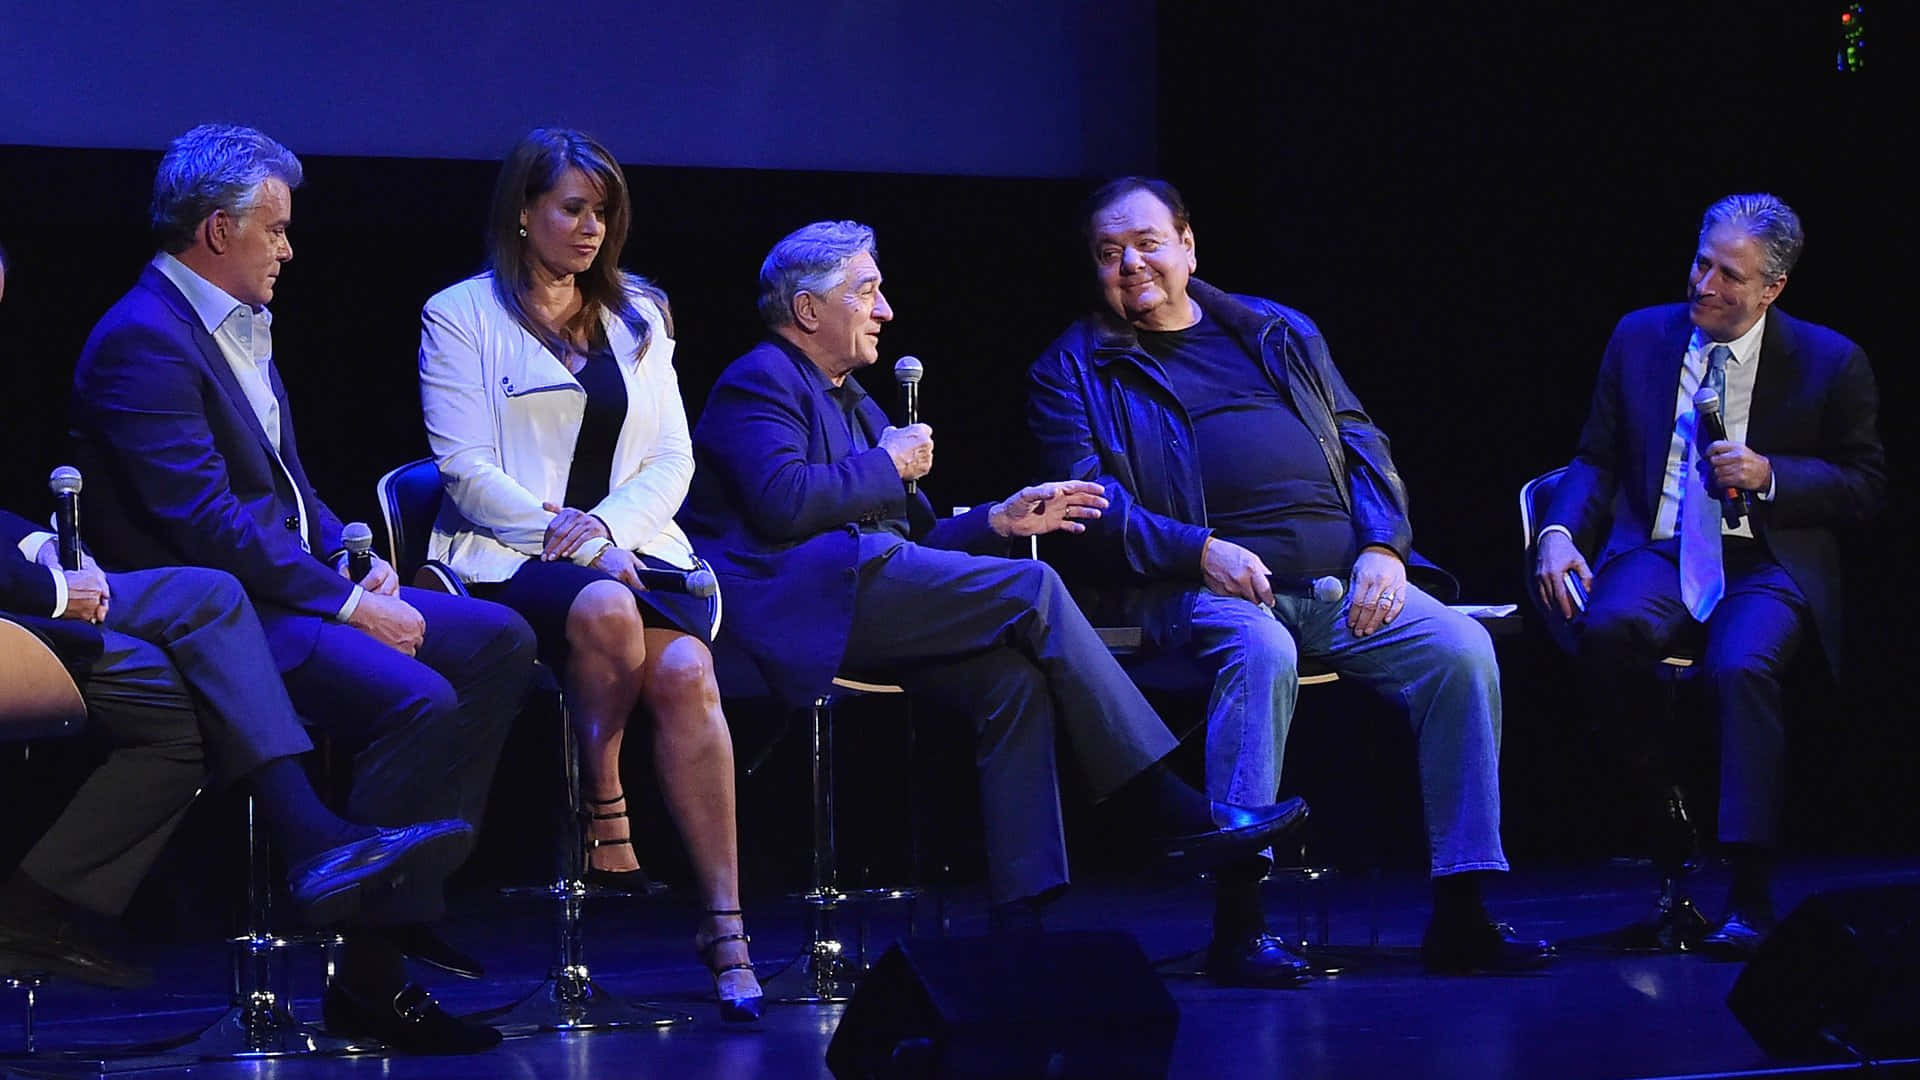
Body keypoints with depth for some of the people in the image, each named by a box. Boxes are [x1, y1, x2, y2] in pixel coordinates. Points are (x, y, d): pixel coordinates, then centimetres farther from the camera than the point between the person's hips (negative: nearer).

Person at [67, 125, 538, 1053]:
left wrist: (353, 558, 4)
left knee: (497, 640, 3)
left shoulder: (238, 327, 18)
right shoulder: (141, 341, -15)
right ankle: (367, 975, -23)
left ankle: (411, 889, 1)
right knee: (415, 699, -29)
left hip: (291, 586, 10)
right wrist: (346, 603, -20)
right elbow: (206, 521, -22)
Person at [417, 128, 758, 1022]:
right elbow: (467, 470, -3)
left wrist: (607, 524, -7)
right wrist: (565, 538, -15)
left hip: (628, 549, 3)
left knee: (684, 670, -29)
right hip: (509, 559, -3)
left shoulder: (636, 317, 21)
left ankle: (724, 925, -32)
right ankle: (607, 821, -22)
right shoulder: (461, 316, 7)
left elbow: (672, 459, 14)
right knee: (605, 609, -39)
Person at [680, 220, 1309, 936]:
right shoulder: (758, 383, 1)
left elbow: (913, 541, 27)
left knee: (1015, 679, -18)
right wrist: (889, 465, -5)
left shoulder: (850, 400, 30)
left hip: (862, 596, 9)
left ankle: (1019, 920, -25)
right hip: (800, 600, -9)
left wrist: (999, 520, 11)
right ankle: (1171, 811, -18)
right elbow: (783, 502, -19)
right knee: (1032, 589, -19)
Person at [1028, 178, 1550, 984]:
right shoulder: (1075, 370, 12)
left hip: (1344, 578, 4)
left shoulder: (1280, 334, 24)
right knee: (1259, 651, -38)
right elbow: (1087, 501, -2)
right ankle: (1237, 920, -40)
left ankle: (1459, 912, -16)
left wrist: (1382, 547, 1)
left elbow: (1360, 443, 20)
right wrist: (1200, 551, -17)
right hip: (1200, 585, -4)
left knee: (1461, 650, -20)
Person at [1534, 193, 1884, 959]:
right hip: (1659, 554, 2)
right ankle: (1660, 807, -10)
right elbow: (1597, 458, 14)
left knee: (1742, 665, -35)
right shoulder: (1641, 337, 11)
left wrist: (1769, 475, -11)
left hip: (1765, 561, -2)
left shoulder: (1829, 362, 3)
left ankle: (1750, 896, -33)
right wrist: (1560, 533, -5)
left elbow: (1865, 487, 6)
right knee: (1610, 628, -34)